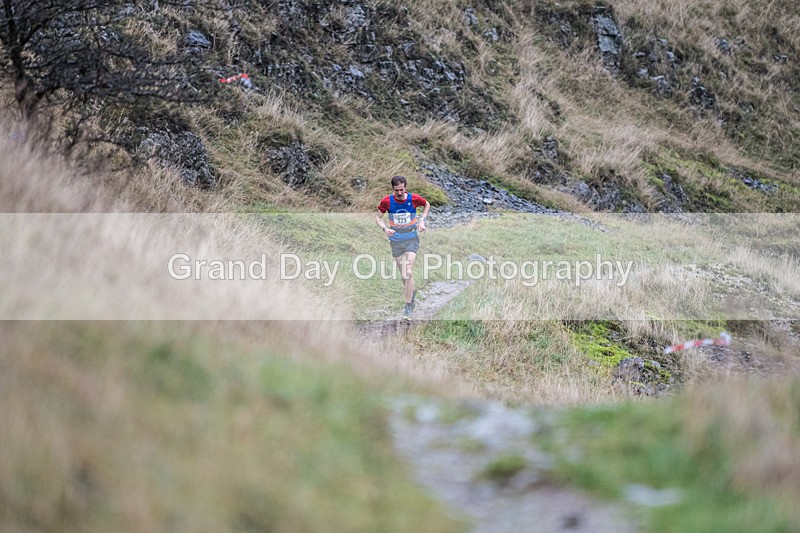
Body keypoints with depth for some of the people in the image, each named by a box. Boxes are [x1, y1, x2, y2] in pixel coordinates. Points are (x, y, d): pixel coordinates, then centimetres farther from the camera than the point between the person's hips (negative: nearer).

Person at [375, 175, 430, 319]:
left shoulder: (414, 199, -12)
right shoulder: (387, 201, -11)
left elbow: (427, 205, 9)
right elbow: (378, 217, 2)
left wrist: (421, 220, -4)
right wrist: (385, 229, -17)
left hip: (411, 239, -2)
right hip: (396, 241, 2)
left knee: (408, 272, -16)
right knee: (403, 274, 10)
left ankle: (408, 307, -10)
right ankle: (412, 291, 42)